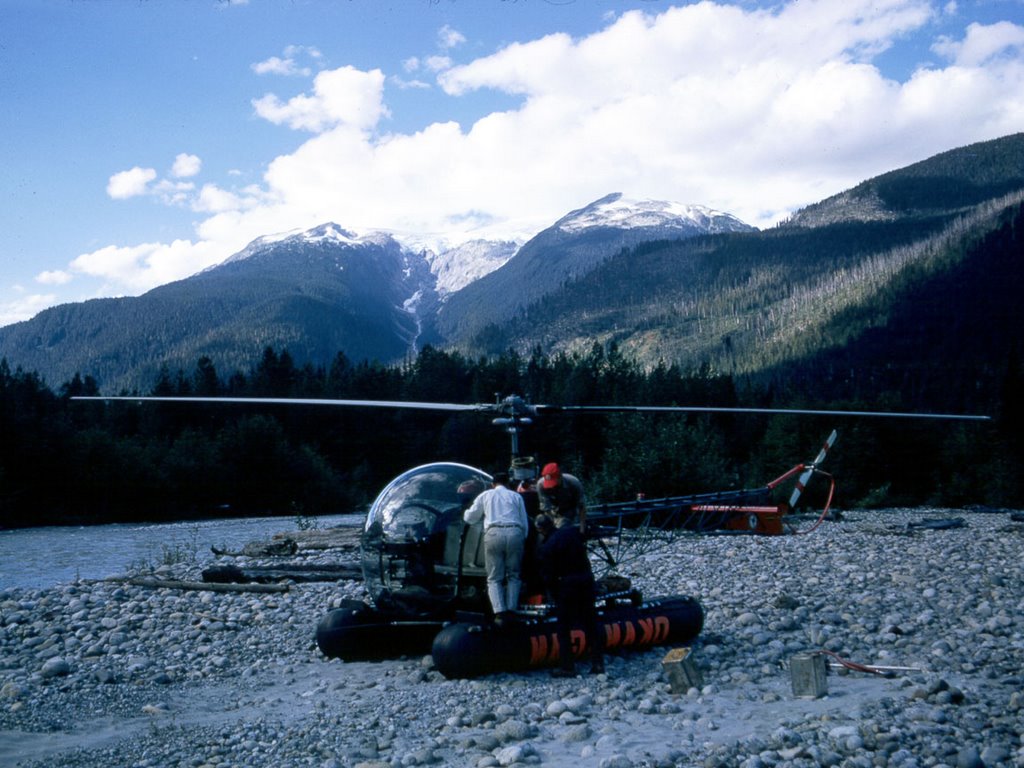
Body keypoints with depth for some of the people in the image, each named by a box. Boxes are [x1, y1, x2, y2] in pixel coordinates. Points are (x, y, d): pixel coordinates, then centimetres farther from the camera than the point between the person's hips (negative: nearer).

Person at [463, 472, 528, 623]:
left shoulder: (485, 496, 20)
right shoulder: (516, 496, 21)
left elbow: (469, 518, 24)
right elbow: (524, 523, 17)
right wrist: (523, 540, 30)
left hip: (493, 534, -1)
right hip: (515, 533, 1)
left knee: (494, 578, 3)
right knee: (513, 575, 12)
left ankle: (499, 612, -14)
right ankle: (511, 610, 0)